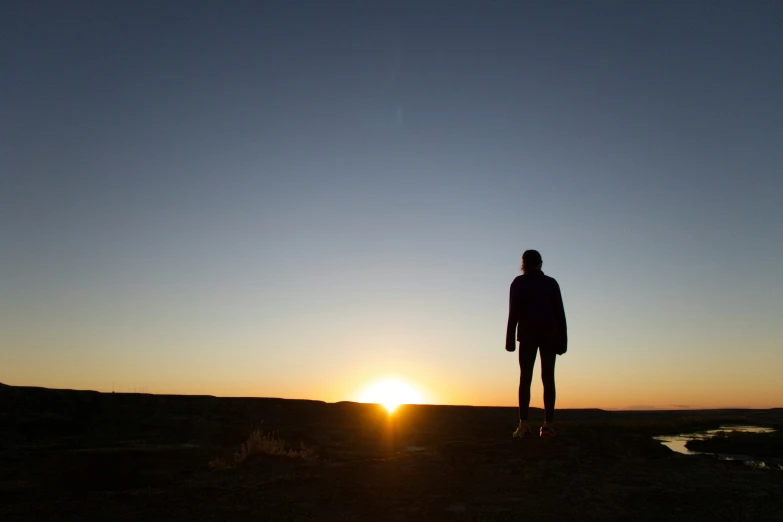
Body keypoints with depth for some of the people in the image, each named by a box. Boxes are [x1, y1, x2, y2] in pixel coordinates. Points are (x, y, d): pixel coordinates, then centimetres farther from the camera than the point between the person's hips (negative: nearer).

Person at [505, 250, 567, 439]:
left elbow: (514, 312, -3)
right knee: (548, 377, 1)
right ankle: (548, 424, -7)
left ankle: (524, 424, -14)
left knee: (525, 377, -4)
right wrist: (562, 340, 6)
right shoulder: (551, 283, 13)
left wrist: (510, 339, -5)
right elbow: (560, 313, 7)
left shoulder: (519, 283, 6)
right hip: (549, 334, 2)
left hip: (527, 334, -2)